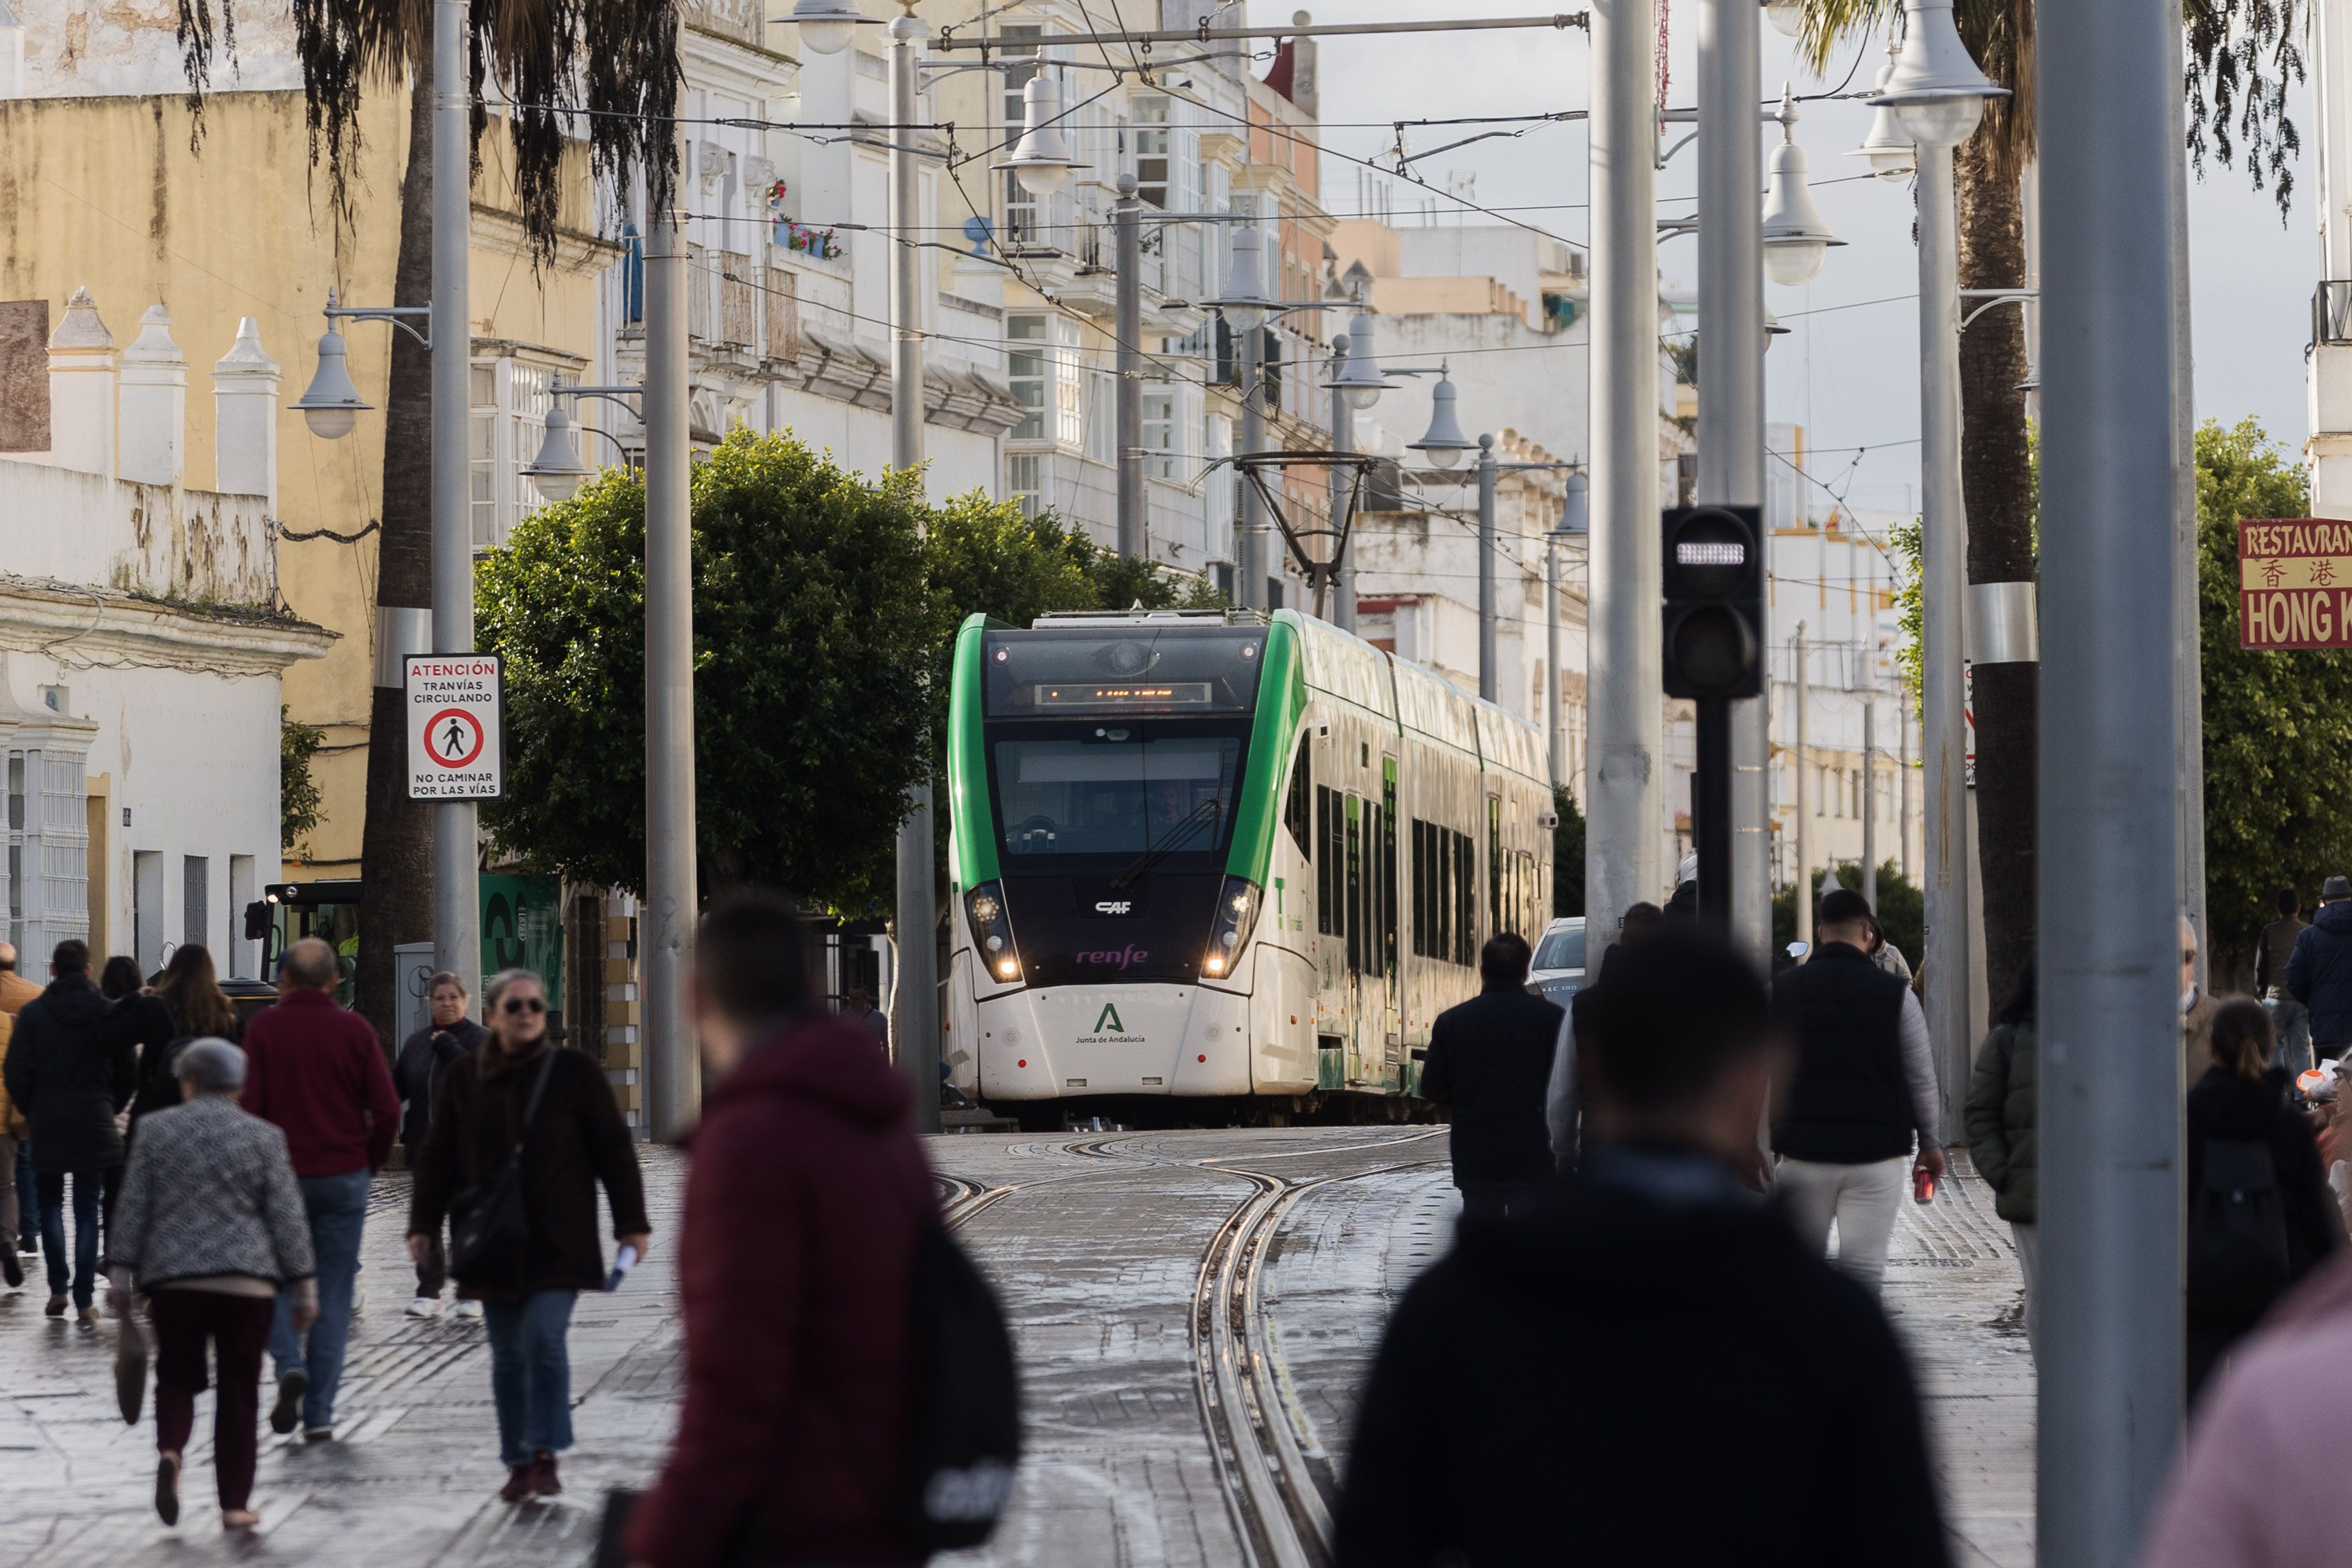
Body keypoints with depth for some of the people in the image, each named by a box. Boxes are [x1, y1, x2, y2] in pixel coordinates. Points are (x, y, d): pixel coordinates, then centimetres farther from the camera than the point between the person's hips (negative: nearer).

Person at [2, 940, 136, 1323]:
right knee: (87, 1210, 4)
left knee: (50, 1203, 17)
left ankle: (58, 1289, 12)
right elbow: (128, 1072, -1)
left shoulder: (33, 1014, -5)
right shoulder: (107, 1014, -5)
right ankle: (84, 1299, -1)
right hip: (94, 1124, 0)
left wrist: (31, 1111, 10)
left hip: (47, 1123, 0)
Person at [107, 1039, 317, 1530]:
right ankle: (234, 1503, 5)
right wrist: (303, 1287, 6)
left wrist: (121, 1274, 9)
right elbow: (288, 1217, 1)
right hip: (247, 1281, 0)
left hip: (173, 1280, 0)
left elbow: (132, 1208, 3)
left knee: (177, 1379, 12)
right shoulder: (264, 1138, 1)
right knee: (239, 1389, 6)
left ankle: (169, 1450, -18)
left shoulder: (156, 1129, 2)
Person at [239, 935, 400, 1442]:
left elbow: (249, 1105, -9)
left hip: (281, 1177, -1)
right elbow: (387, 1110, -3)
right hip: (345, 1177, 1)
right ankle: (319, 1414, 4)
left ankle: (290, 1364, -14)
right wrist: (371, 1162, 12)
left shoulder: (265, 1027, -5)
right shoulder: (355, 1030, -1)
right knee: (333, 1292, 6)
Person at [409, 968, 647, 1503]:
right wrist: (424, 1224, 5)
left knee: (544, 1338, -16)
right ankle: (519, 1464, 13)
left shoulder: (575, 1072, -1)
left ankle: (545, 1456, -7)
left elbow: (614, 1151, 2)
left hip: (558, 1243, -3)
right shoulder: (463, 1078, 6)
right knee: (507, 1355, 5)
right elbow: (438, 1156, 12)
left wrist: (632, 1223, -1)